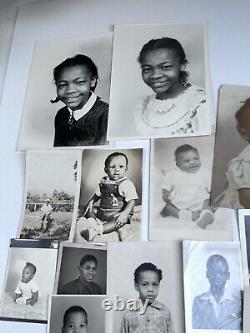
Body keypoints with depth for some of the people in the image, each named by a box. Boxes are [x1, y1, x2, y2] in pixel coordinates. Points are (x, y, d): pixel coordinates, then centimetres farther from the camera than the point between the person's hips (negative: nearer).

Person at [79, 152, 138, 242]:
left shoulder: (127, 184, -11)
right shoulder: (103, 181, 8)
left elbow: (131, 201, -18)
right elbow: (98, 194, 23)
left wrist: (125, 213, -32)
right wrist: (91, 201, 5)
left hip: (117, 213, -7)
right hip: (102, 211, 7)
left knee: (122, 220, -36)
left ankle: (97, 230, -46)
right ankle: (92, 220, -23)